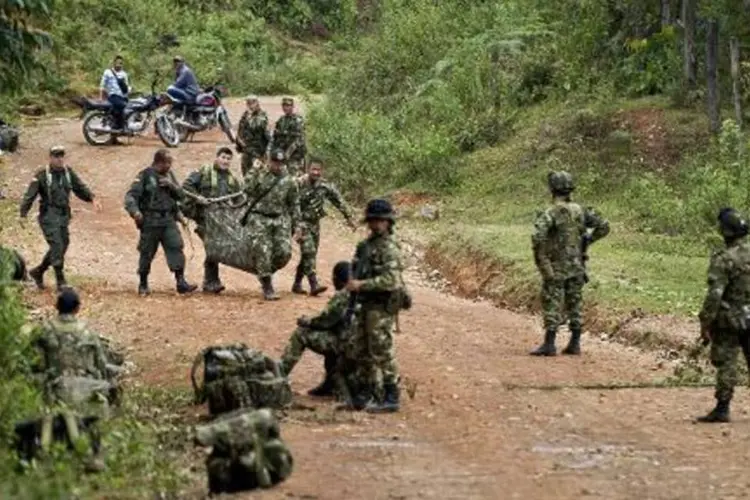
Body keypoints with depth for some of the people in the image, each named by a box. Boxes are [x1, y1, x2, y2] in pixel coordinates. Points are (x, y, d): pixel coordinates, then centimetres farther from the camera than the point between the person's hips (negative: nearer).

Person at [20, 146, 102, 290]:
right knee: (57, 246, -14)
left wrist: (92, 199, -7)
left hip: (64, 216, 6)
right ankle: (61, 281, -10)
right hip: (49, 217, -6)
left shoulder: (68, 173, 7)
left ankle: (38, 272, 30)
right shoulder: (42, 175, -9)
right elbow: (29, 195, -11)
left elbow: (80, 188, 12)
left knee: (62, 247, 11)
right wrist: (23, 214, -21)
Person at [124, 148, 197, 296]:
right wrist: (134, 211, -28)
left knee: (176, 247, -9)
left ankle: (181, 282, -11)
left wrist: (171, 185, -7)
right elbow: (131, 196, -10)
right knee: (147, 253, 4)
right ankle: (143, 285, 18)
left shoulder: (169, 175, 13)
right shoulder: (145, 176, -5)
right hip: (150, 221, -4)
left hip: (168, 220, 4)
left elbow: (181, 195, 12)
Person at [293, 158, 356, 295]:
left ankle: (297, 284, 23)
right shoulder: (299, 184, -18)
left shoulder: (325, 186, -2)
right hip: (302, 222, -6)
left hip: (315, 223, 6)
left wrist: (349, 218, 12)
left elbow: (339, 201, 9)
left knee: (310, 254, 11)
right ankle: (314, 285, -21)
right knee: (309, 252, -17)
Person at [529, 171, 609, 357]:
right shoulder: (580, 211, 2)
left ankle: (549, 345, -4)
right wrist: (586, 241, 13)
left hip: (555, 267, -6)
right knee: (574, 305, 12)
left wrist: (540, 256, -14)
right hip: (576, 266, 6)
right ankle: (575, 344, 14)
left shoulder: (551, 213, -16)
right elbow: (604, 226, 7)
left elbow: (537, 236, -29)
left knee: (552, 305, -2)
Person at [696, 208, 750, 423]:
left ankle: (722, 409, 0)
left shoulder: (723, 260, -17)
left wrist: (705, 324, -15)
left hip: (729, 320, -5)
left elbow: (714, 294, -20)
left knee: (726, 364, 1)